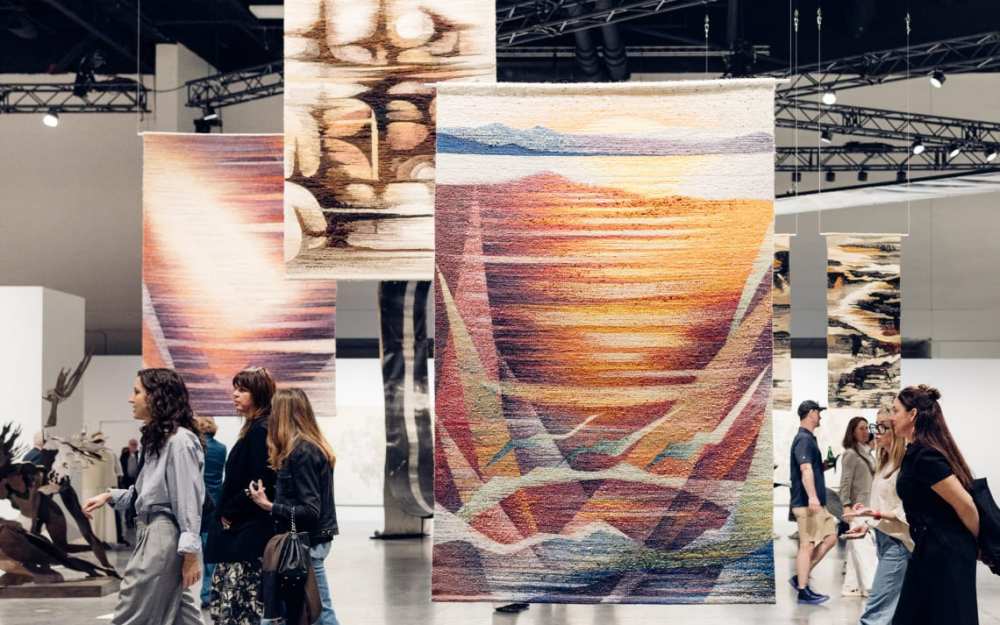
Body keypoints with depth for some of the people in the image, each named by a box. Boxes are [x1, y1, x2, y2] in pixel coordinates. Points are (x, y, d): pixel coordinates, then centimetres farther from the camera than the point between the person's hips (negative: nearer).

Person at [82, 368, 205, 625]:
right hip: (151, 532, 10)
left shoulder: (179, 440, -16)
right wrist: (110, 496, 11)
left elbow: (189, 500, -18)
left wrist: (190, 553, -19)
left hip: (165, 536, -10)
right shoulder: (157, 438, 15)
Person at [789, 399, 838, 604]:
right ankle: (803, 591, -1)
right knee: (807, 545, -6)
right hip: (807, 503, -10)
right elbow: (805, 468, -30)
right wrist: (811, 496, -40)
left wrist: (824, 464, 45)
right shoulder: (804, 439, -15)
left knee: (830, 538, 11)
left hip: (816, 503, 10)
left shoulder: (808, 438, 17)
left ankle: (800, 578, 13)